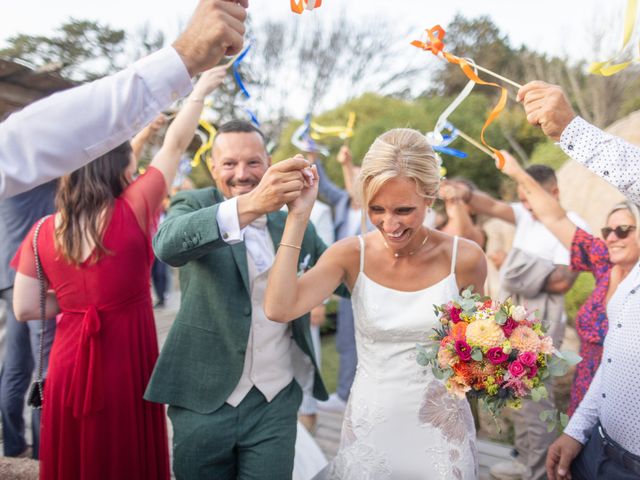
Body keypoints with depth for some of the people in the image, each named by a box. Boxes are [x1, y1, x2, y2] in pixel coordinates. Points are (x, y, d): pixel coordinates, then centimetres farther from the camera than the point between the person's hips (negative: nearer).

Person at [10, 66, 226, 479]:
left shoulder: (42, 232, -2)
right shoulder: (132, 212, -12)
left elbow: (24, 309, 0)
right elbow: (175, 146, -4)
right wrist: (201, 91, 7)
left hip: (69, 366, 4)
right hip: (128, 362, -3)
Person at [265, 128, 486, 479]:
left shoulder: (464, 258, -13)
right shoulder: (352, 255, -13)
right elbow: (279, 310, -27)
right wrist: (297, 217, -26)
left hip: (441, 431, 0)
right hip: (370, 427, 1)